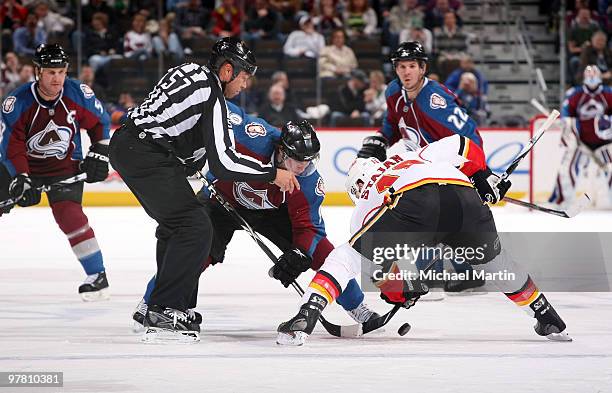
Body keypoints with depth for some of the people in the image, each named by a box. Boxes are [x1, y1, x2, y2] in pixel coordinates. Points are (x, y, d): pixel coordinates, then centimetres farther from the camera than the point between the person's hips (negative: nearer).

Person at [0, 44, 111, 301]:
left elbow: (99, 123, 3)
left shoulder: (79, 94, -16)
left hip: (65, 166, -1)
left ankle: (97, 275, -11)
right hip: (21, 165, 2)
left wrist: (99, 155, -2)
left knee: (69, 215, -21)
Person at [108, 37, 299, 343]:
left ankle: (173, 306, 28)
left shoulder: (191, 71, 15)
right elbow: (222, 163, -17)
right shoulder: (212, 97, -12)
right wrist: (273, 174, -8)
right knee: (195, 227, -11)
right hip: (146, 156, -10)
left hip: (125, 143, 11)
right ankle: (163, 316, -14)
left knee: (174, 225, 23)